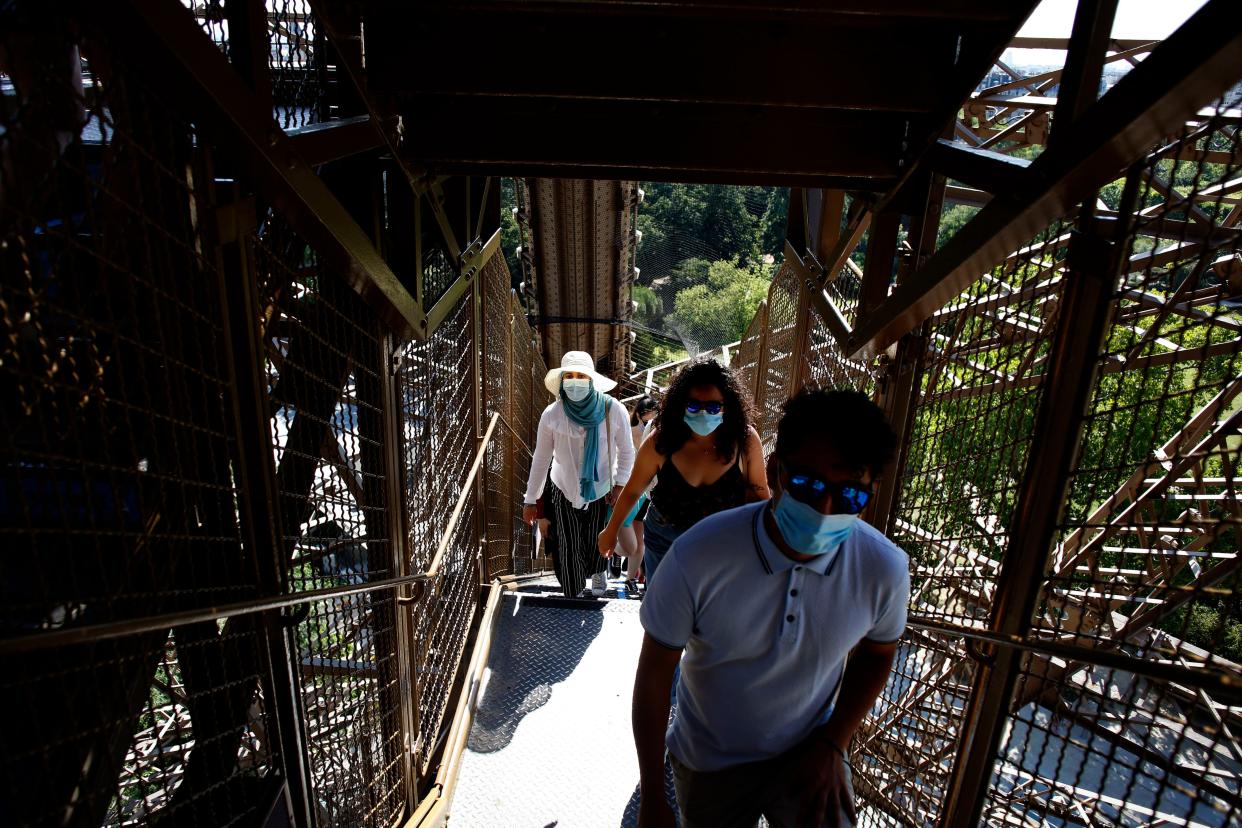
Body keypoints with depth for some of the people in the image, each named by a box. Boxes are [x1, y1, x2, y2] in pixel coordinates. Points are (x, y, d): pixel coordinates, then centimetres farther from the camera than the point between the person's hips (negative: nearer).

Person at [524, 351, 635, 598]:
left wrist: (620, 484, -9)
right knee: (568, 551, 5)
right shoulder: (551, 415, -14)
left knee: (598, 545, 12)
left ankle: (598, 572, 46)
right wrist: (530, 501, -2)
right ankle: (573, 598, 28)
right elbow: (540, 460, -5)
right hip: (565, 492, 0)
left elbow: (626, 452, -2)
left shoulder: (613, 410, -17)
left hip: (602, 491, 0)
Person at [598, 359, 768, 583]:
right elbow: (632, 491, -5)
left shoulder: (746, 440, -21)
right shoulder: (661, 441, -20)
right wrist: (611, 531, 7)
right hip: (664, 540, 1)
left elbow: (759, 496, -6)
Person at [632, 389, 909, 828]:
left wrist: (832, 745, -8)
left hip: (808, 754, 2)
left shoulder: (885, 569, -21)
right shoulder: (697, 557, -30)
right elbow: (655, 673, -17)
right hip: (709, 764, -1)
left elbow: (876, 653, 1)